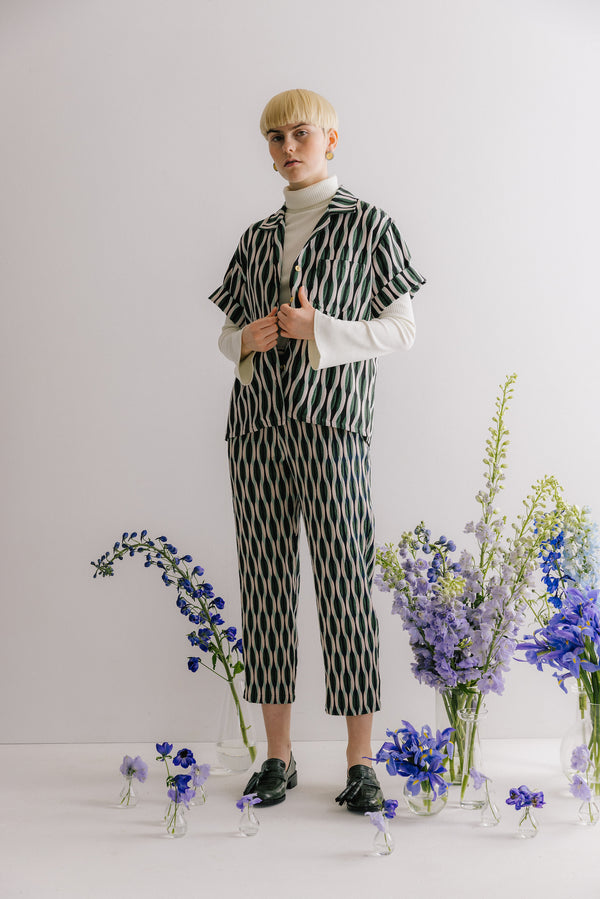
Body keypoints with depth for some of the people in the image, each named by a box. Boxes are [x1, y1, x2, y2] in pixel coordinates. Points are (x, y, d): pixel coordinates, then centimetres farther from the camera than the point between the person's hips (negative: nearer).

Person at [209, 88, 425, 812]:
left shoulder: (367, 226, 5)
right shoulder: (257, 238, 17)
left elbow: (402, 329, 1)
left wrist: (320, 329, -12)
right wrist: (247, 339, -2)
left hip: (331, 427, -4)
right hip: (256, 427, 5)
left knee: (345, 587, -5)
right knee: (266, 584, 5)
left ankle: (360, 764, 5)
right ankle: (278, 757, 15)